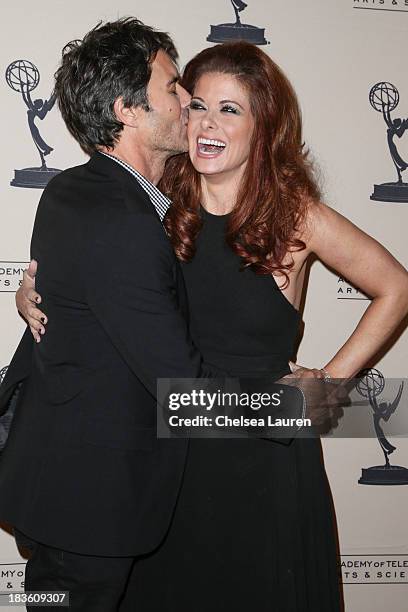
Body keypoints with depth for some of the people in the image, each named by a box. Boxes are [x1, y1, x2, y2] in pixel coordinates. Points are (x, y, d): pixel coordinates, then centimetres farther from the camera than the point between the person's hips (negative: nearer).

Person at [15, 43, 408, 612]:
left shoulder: (295, 213, -11)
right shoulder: (164, 207, -4)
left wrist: (331, 378, -5)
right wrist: (31, 288, -8)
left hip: (267, 452, -2)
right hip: (171, 445, 3)